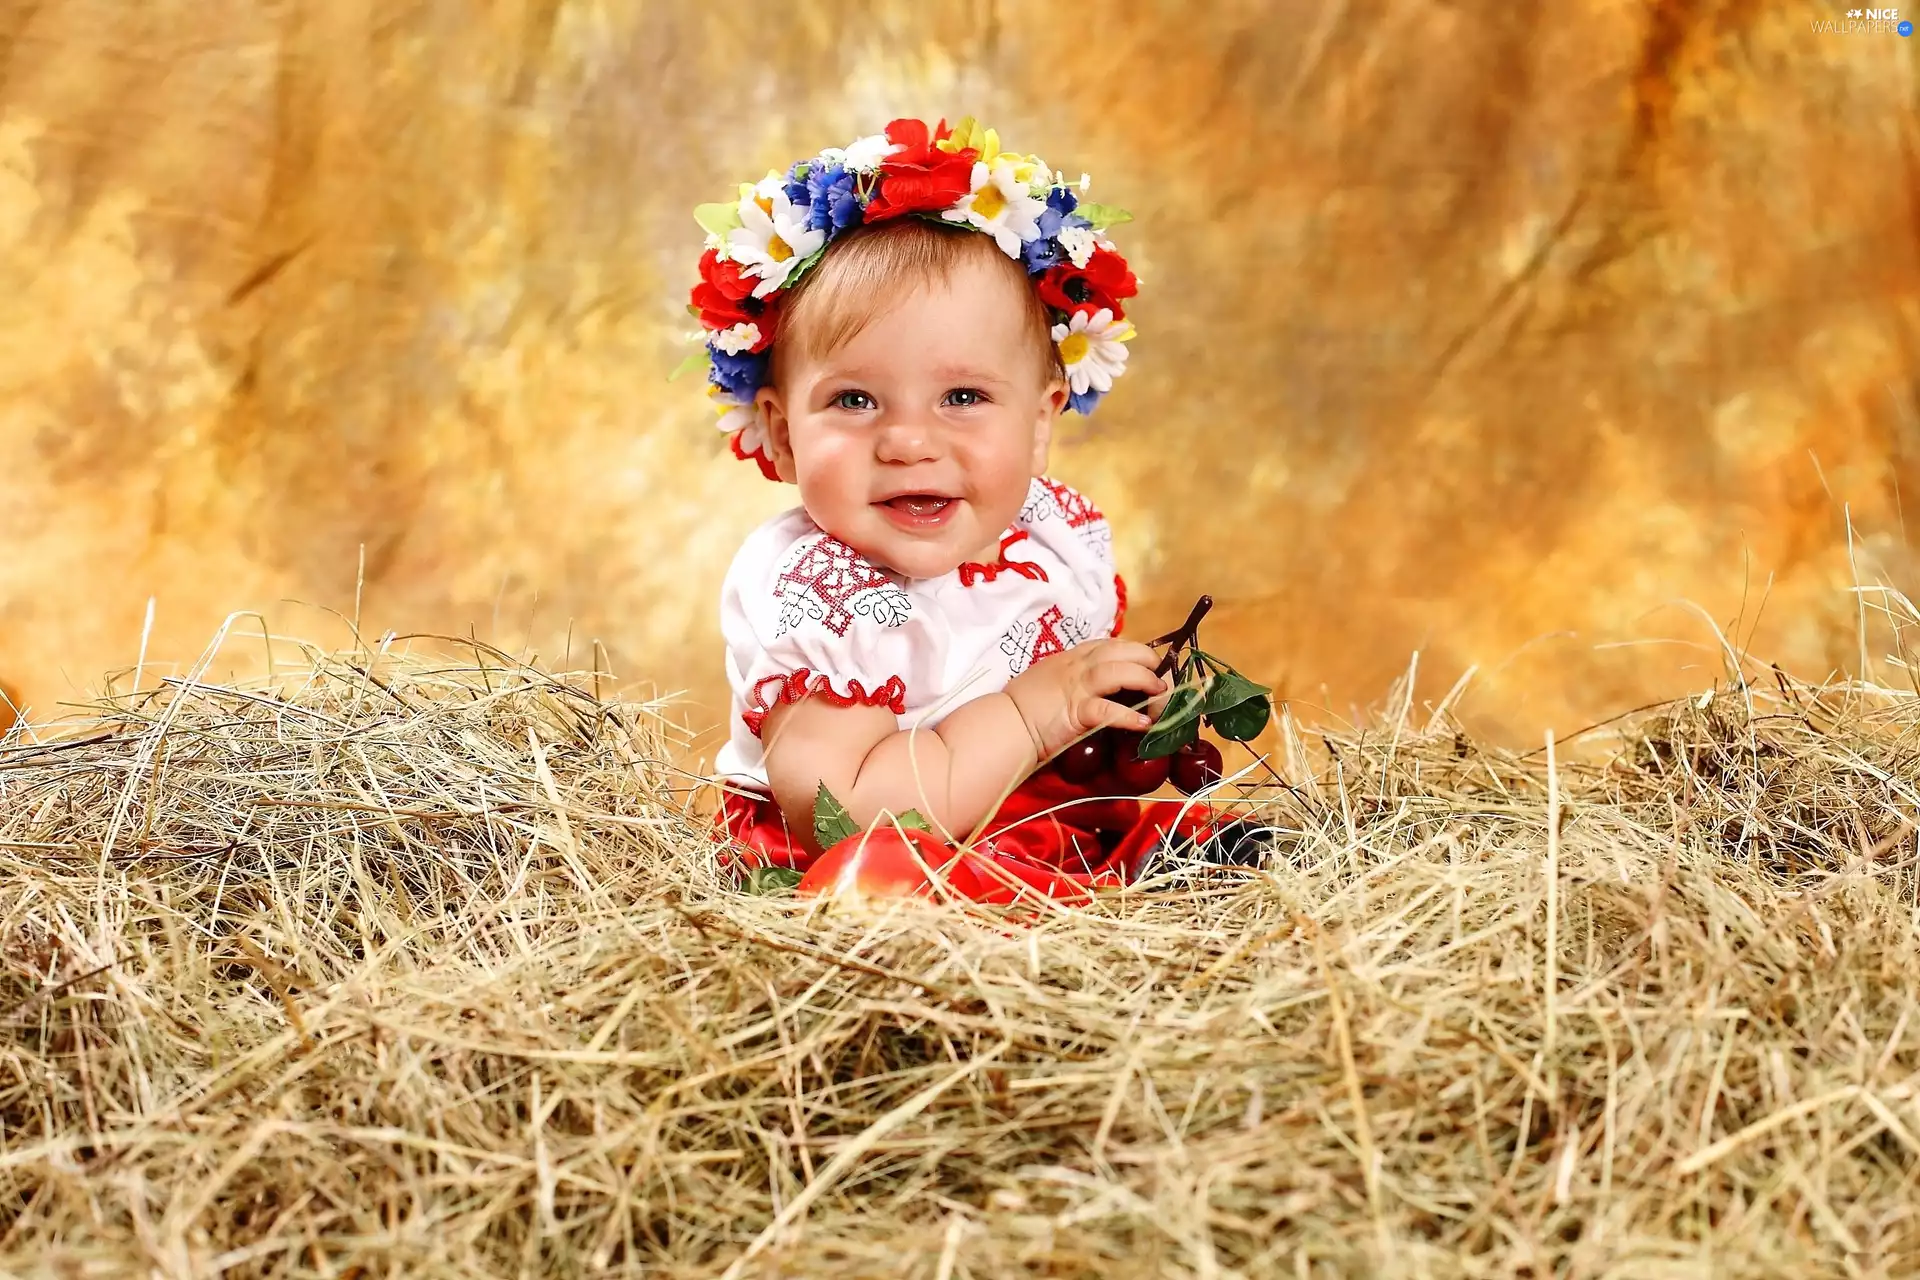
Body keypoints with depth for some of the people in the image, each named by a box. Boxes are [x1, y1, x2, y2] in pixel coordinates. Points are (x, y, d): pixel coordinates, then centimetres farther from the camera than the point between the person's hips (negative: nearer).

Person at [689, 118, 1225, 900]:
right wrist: (1030, 714, -27)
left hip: (1064, 837, 7)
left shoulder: (1062, 531, 0)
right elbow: (839, 818, -30)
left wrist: (1144, 718, -6)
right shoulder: (809, 598, -21)